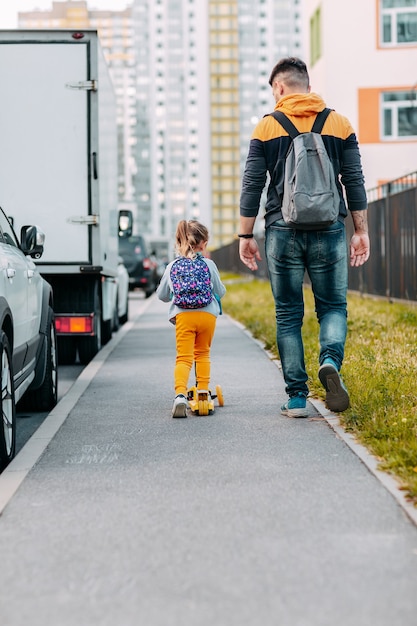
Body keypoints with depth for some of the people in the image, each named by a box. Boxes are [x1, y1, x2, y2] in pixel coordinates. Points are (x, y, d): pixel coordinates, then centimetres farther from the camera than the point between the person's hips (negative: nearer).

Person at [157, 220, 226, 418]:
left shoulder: (172, 267, 7)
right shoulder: (209, 264, 3)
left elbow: (162, 295, 15)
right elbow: (220, 291, 11)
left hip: (183, 315, -1)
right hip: (207, 314, 1)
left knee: (183, 357, -4)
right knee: (203, 353, 20)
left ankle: (180, 394, -24)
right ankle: (203, 391, 18)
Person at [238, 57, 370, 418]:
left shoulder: (267, 127, 3)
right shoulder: (339, 124, 6)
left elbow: (252, 186, 1)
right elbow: (355, 182, 4)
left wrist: (246, 236, 7)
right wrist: (361, 232, 8)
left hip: (283, 231, 0)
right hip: (329, 230, 1)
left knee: (288, 314, 8)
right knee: (333, 305, 11)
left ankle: (297, 397, 6)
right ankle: (331, 361, -19)